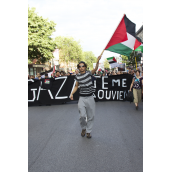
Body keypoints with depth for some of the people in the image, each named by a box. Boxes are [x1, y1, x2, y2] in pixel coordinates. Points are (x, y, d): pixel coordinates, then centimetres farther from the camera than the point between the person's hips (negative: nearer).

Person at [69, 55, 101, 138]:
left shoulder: (89, 73, -5)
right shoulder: (77, 76, 2)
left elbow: (95, 69, -23)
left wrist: (97, 61, -41)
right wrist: (72, 94, -1)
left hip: (90, 98, 0)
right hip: (82, 98, 1)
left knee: (91, 116, 8)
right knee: (82, 116, -8)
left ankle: (88, 131, 25)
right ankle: (83, 128, 21)